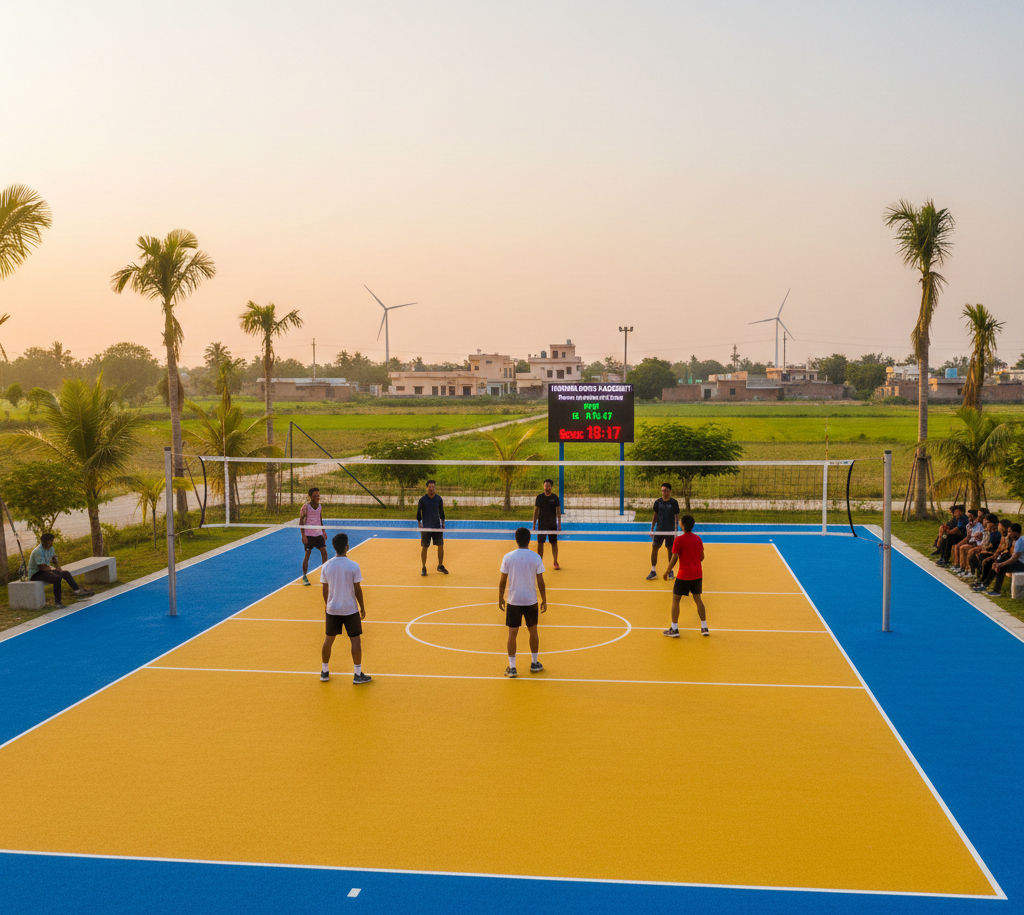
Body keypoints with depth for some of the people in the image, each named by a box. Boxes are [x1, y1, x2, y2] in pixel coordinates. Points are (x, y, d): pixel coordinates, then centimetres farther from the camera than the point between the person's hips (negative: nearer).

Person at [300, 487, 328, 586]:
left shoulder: (320, 506, 6)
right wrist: (303, 535, -15)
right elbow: (301, 521, -9)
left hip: (318, 534, 5)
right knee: (307, 555, -1)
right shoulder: (305, 507, -10)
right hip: (308, 535, -5)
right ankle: (304, 577, 9)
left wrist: (323, 531, 15)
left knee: (324, 552, -1)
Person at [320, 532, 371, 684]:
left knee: (329, 639, 15)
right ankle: (358, 674, 9)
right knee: (356, 640, 6)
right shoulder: (353, 566, -14)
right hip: (351, 610, -3)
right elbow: (357, 589, -9)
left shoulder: (326, 566, -6)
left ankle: (324, 671, 24)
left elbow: (325, 590, 2)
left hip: (332, 609, 3)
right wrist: (362, 607, 3)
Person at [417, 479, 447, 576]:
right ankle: (423, 568, 10)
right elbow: (418, 513, -1)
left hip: (437, 527, 2)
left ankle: (440, 566, 16)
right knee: (424, 547, -1)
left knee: (441, 546, 0)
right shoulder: (422, 499, -5)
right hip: (426, 528, -2)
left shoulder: (439, 499, 4)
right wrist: (419, 525, -8)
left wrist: (443, 524, 9)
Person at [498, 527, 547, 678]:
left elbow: (503, 581, -2)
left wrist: (500, 598, 11)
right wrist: (544, 601, 7)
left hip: (513, 601, 0)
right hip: (531, 601, 1)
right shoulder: (536, 558, -7)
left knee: (512, 633, 4)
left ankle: (512, 667, 3)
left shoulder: (508, 557, -7)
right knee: (533, 632, 17)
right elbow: (540, 582, -4)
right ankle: (534, 663, 28)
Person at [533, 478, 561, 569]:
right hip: (541, 524, 0)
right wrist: (534, 525, 0)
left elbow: (558, 512, 1)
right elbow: (535, 512, 4)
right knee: (540, 543, 0)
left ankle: (555, 562, 10)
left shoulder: (555, 498, -1)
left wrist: (559, 524, -7)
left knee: (554, 543, 2)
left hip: (552, 525, 0)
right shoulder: (539, 498, 0)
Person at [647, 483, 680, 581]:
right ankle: (653, 571, 2)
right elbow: (655, 516, 11)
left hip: (670, 531, -2)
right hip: (659, 530, 2)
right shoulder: (657, 502, 3)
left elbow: (676, 518, -2)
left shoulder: (674, 503, -4)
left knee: (670, 550, 6)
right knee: (654, 548, -5)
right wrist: (652, 529, 7)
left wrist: (676, 531, -7)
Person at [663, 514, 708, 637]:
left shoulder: (679, 540, -14)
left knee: (675, 599, 7)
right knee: (698, 599, 17)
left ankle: (674, 629, 8)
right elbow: (702, 557, 11)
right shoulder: (698, 539, 2)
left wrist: (667, 572, -2)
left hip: (684, 575, -5)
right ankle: (704, 627, 18)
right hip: (698, 575, 5)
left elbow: (674, 558, -14)